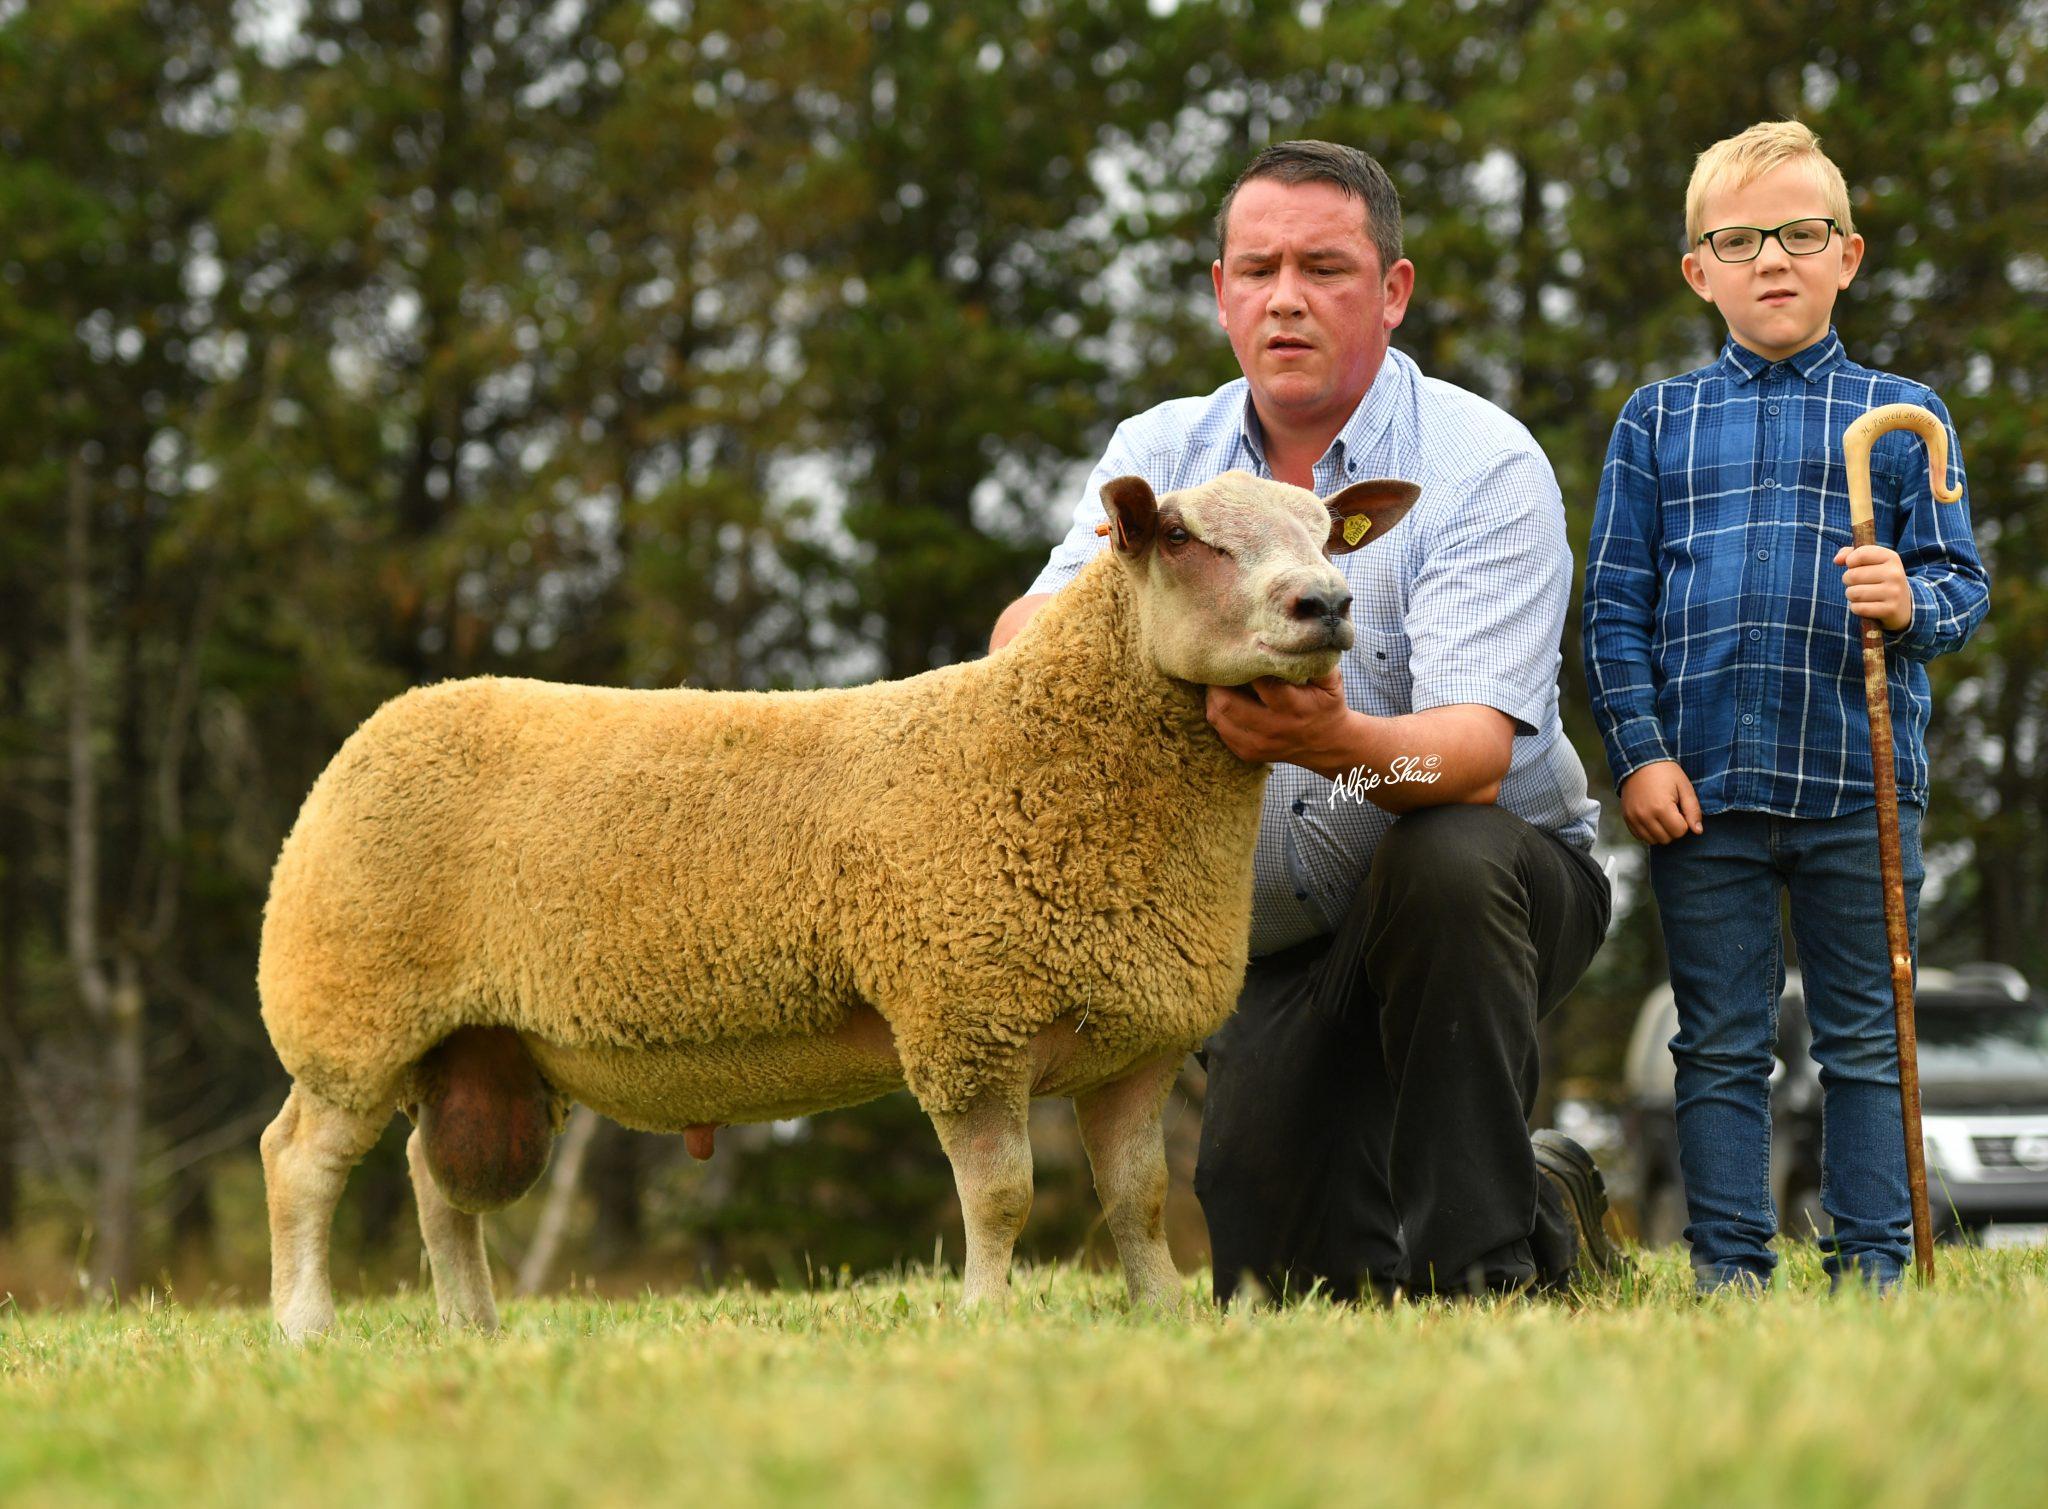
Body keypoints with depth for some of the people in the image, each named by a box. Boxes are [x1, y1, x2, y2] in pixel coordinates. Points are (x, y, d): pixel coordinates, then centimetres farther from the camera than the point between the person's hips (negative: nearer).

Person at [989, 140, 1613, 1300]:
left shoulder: (1485, 468, -17)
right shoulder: (1164, 454, 0)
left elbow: (1476, 754, -30)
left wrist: (1341, 742, -52)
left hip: (1498, 879, -4)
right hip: (1289, 941, 4)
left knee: (1443, 858, -39)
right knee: (1280, 1285, -8)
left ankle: (1484, 1258, -23)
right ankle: (1543, 1190, 24)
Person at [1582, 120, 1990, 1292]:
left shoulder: (1901, 417, 7)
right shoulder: (1658, 423, 9)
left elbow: (1962, 581, 3)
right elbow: (1616, 606, 6)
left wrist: (1914, 602, -20)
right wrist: (1637, 749, -4)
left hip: (1860, 784, -1)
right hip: (1704, 786, 1)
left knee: (1865, 1037, 6)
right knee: (1721, 1046, 6)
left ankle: (1873, 1262, 12)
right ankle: (1729, 1270, 11)